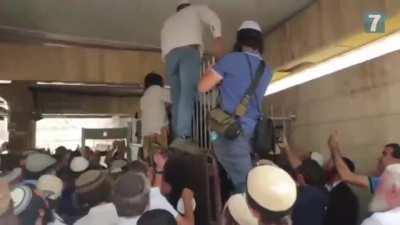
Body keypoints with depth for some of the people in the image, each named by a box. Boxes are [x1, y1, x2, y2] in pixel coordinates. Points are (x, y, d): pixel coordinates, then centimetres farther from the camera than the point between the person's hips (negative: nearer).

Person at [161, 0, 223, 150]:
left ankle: (177, 137, -8)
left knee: (177, 99, 3)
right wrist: (217, 40, -6)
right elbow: (213, 19, 6)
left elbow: (163, 49, 30)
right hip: (188, 51, -5)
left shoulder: (168, 22, 40)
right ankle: (183, 137, -34)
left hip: (170, 55, 5)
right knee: (188, 93, -20)